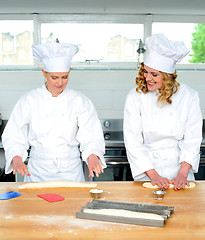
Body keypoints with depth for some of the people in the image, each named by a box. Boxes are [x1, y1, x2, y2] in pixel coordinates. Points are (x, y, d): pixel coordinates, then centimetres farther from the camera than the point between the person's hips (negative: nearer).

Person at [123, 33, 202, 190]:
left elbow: (192, 139, -2)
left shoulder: (188, 96, -3)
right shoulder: (135, 97, -6)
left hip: (180, 165, 1)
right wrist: (153, 175, -13)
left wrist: (183, 174, -11)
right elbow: (133, 142, -7)